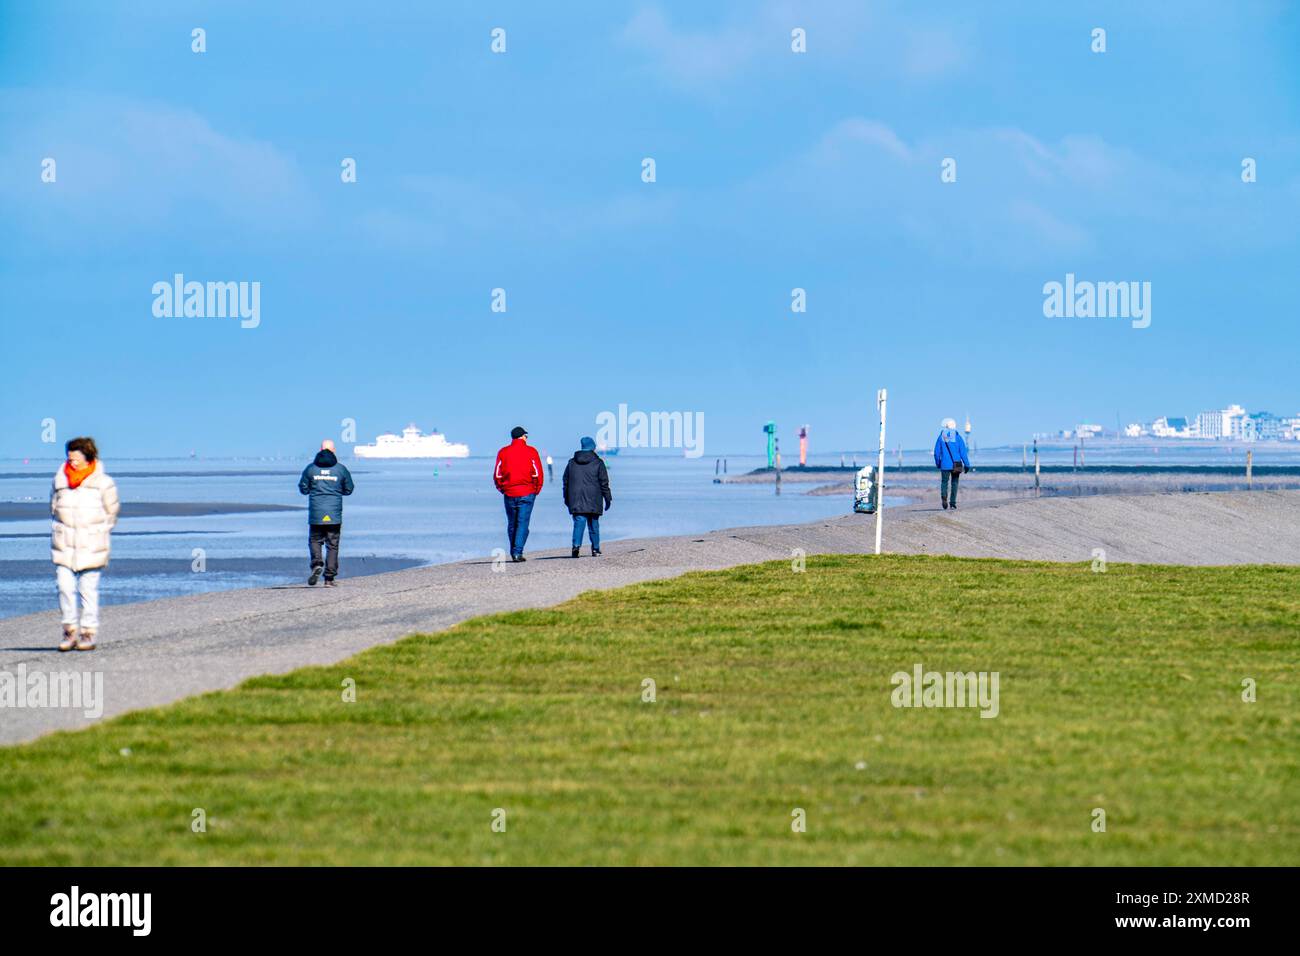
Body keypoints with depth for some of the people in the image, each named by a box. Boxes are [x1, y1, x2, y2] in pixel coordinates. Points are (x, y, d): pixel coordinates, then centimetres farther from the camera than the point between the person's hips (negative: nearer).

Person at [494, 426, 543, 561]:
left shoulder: (503, 452, 4)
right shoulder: (531, 451, -2)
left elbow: (497, 475, 1)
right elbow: (537, 474, -6)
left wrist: (502, 489, 13)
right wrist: (536, 489, 6)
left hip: (509, 493, 2)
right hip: (527, 493, -2)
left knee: (511, 524, 14)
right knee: (522, 523, -2)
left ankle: (513, 553, 19)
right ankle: (518, 552, -12)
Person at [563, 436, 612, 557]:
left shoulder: (572, 462, 9)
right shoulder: (598, 463, 1)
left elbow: (566, 482, 12)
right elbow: (604, 483, 0)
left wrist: (566, 498, 18)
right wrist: (608, 498, 6)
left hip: (576, 501, 1)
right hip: (593, 501, -1)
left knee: (579, 522, -5)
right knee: (593, 524, 11)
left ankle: (576, 545, -27)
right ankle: (595, 548, 17)